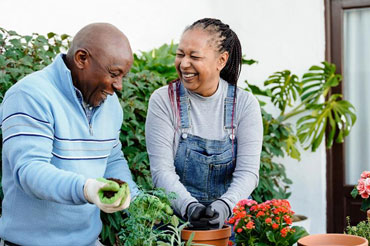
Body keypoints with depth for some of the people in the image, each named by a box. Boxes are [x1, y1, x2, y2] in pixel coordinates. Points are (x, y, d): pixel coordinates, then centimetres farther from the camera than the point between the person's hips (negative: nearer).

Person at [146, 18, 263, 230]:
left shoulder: (245, 104, 0)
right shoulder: (163, 101, -2)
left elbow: (248, 172, -6)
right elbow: (162, 170, -8)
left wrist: (224, 206, -24)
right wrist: (189, 206, -24)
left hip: (229, 219, 0)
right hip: (175, 219, 0)